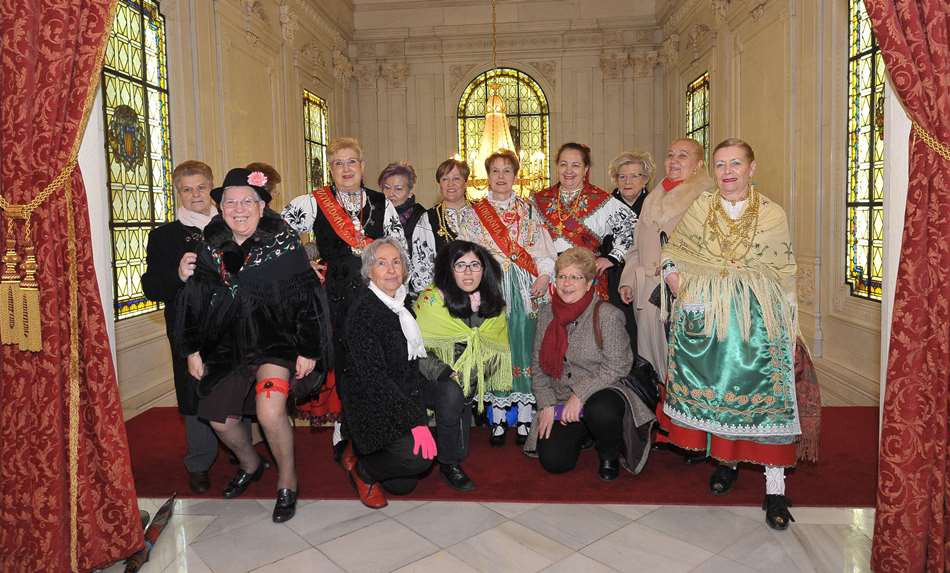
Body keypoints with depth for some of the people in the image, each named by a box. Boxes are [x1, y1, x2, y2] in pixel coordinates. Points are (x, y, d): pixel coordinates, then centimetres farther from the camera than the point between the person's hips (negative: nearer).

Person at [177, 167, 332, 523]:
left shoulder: (283, 243, -9)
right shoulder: (209, 248, 4)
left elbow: (307, 299, -10)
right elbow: (193, 303, 11)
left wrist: (308, 350, -13)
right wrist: (193, 350, 10)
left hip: (275, 340, -5)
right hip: (226, 345, 6)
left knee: (270, 409, -26)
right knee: (220, 419, 12)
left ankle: (287, 481, 2)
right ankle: (250, 465, 45)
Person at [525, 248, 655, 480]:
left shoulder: (606, 315, -12)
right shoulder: (547, 314, 3)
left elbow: (616, 366, -15)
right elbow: (539, 364, 6)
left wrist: (580, 394, -20)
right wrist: (546, 404, -4)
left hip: (602, 394, -4)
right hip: (560, 404, 4)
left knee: (600, 410, -39)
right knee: (552, 461, -13)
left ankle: (610, 455, -3)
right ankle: (582, 435, 23)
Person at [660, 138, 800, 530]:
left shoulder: (773, 215, 5)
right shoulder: (698, 209, 8)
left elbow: (785, 276, 8)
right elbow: (671, 256, 12)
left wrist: (789, 326, 3)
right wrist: (678, 285, -6)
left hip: (758, 318, -1)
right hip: (703, 317, 2)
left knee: (764, 393, -5)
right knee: (712, 387, 6)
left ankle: (775, 487, 3)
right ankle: (726, 459, 28)